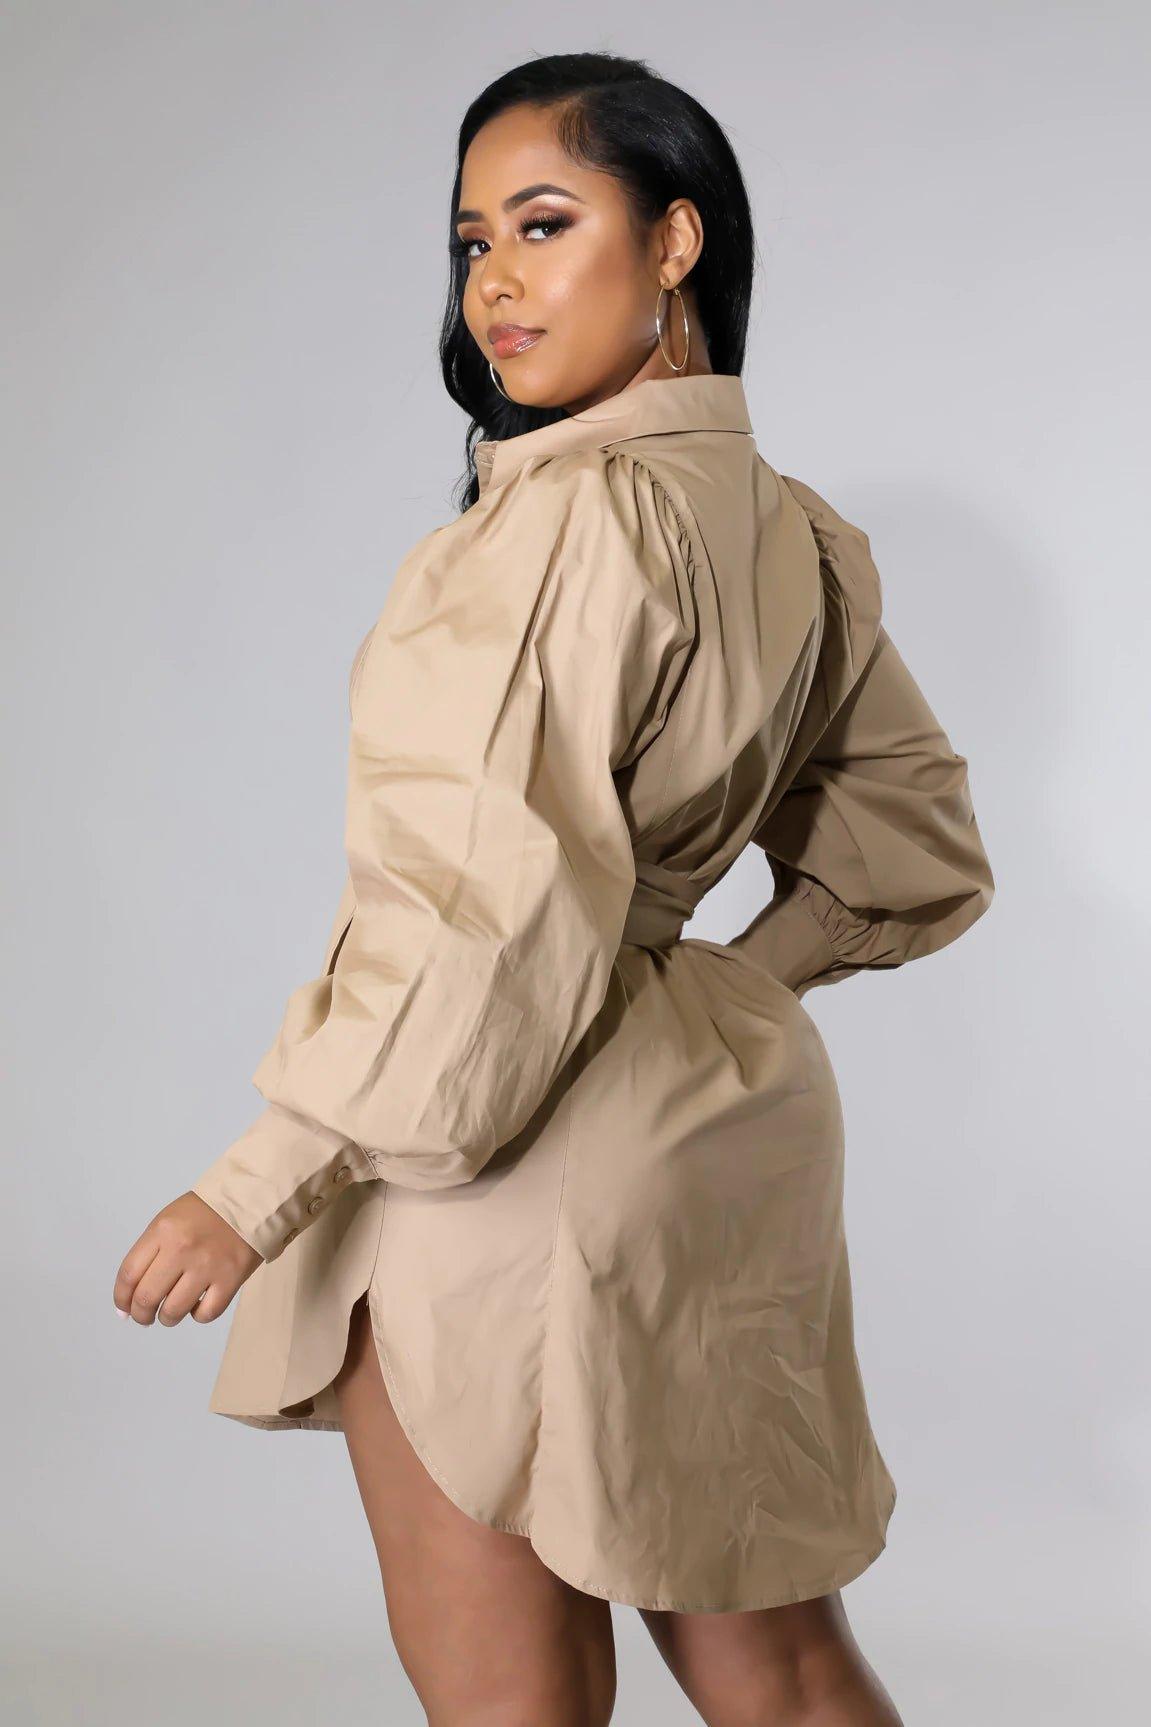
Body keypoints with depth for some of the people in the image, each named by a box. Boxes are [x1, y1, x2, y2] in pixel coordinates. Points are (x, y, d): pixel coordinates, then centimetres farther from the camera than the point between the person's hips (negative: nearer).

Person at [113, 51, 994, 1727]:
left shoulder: (573, 520, -20)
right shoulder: (794, 533, 7)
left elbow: (493, 918, -26)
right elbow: (914, 857, 16)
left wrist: (257, 1185, -19)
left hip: (510, 1168, -8)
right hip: (724, 1130, 9)